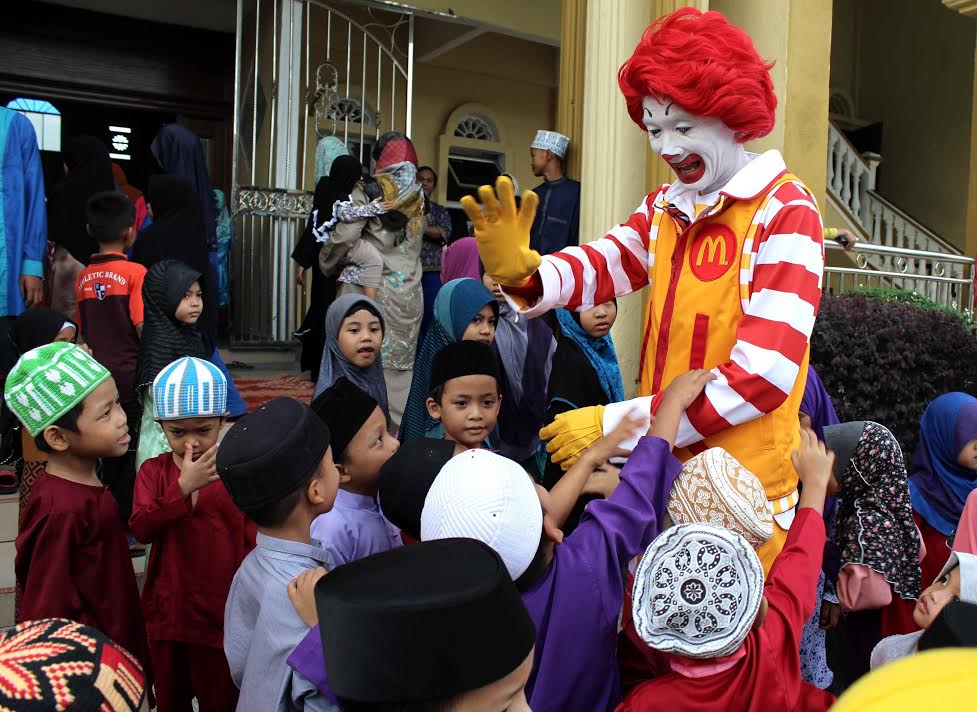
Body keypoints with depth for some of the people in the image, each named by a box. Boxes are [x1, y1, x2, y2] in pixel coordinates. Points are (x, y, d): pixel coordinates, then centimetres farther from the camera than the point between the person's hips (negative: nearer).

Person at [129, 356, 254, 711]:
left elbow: (253, 544, -4)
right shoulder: (153, 471, -4)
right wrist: (184, 487, -31)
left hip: (222, 615, -2)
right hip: (166, 613, 2)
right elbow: (140, 528, -19)